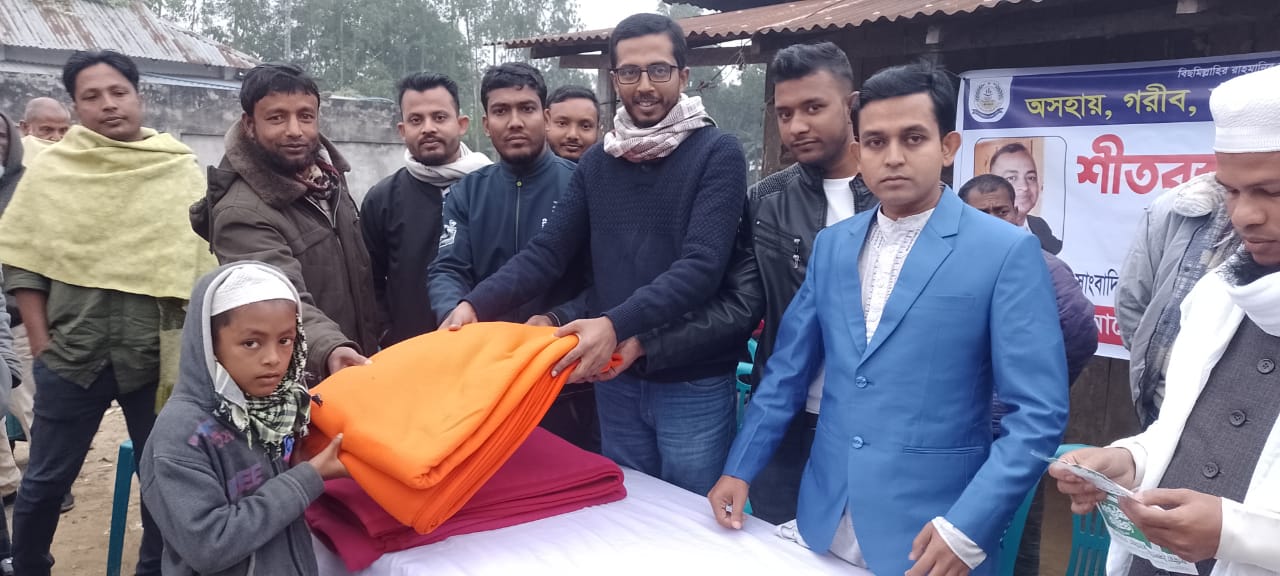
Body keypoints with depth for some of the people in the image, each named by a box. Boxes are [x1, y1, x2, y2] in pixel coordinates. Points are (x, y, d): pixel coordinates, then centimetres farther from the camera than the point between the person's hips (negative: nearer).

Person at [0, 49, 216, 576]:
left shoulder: (180, 170, 0)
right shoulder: (48, 170, 2)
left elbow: (203, 262, 0)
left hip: (158, 357, 0)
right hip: (71, 356, 1)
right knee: (45, 481, 13)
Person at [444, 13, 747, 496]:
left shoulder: (717, 154, -8)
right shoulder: (597, 163, 6)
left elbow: (702, 265, -19)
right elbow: (548, 252, 2)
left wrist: (615, 325, -30)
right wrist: (476, 305, -13)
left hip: (693, 382, -4)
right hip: (615, 379, 4)